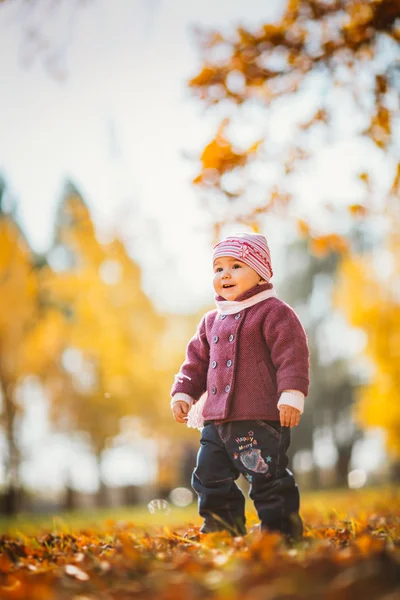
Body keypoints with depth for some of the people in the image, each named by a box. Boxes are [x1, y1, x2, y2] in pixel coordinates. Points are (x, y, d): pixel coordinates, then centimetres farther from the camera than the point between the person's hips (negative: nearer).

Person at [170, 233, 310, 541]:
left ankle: (281, 526, 8)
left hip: (261, 418, -8)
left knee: (267, 476, -6)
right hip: (217, 420, 8)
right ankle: (222, 524, 22)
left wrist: (292, 395, -21)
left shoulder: (274, 313, -5)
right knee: (210, 475, 10)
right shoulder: (212, 321, 19)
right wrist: (183, 393, 14)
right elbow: (196, 361, 25)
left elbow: (292, 355, -13)